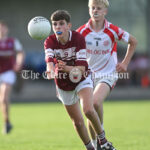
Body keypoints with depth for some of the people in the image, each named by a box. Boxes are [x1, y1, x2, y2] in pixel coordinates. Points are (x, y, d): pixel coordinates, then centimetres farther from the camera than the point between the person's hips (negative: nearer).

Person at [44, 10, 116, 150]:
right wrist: (50, 69, -60)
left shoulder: (78, 38, -22)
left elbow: (81, 68, -30)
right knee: (77, 121, 8)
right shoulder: (50, 41, -17)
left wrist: (67, 68, -51)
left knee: (88, 110, -26)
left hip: (81, 80, -3)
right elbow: (49, 59, -36)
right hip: (63, 84, 3)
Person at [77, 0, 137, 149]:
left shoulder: (113, 30, -9)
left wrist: (125, 63, 4)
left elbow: (133, 41, 7)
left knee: (96, 102, -28)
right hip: (88, 74, 3)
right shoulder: (82, 31, -7)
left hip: (107, 74, -3)